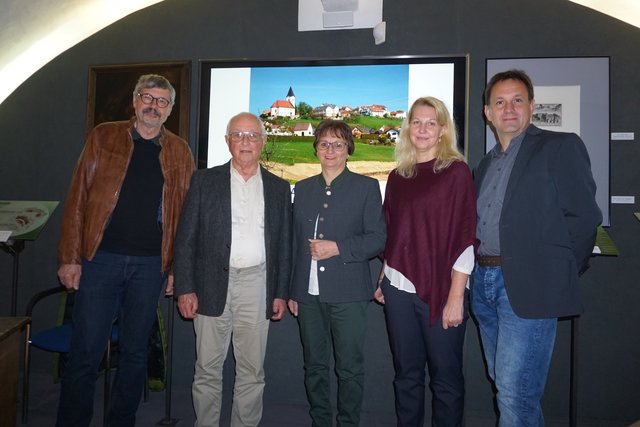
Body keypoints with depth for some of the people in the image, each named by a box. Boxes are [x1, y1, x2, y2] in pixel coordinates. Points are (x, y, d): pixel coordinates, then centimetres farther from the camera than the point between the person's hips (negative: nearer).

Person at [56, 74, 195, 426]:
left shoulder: (180, 152, 8)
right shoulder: (103, 137, 6)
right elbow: (78, 198, 2)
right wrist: (69, 258, -3)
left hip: (151, 265, 1)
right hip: (100, 258, -1)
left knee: (135, 351, 11)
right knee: (85, 351, 2)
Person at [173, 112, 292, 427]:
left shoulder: (279, 188, 9)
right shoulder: (204, 181, 4)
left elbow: (284, 245, 9)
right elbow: (186, 238, 1)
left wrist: (281, 293, 5)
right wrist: (185, 288, -5)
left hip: (257, 286, 1)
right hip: (212, 285, -1)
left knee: (252, 371, 8)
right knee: (207, 369, 8)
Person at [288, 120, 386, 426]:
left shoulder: (366, 187, 2)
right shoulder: (303, 188, 13)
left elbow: (377, 239, -3)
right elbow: (295, 242, 14)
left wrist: (337, 248, -16)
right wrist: (291, 291, 12)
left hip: (347, 293, -4)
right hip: (308, 293, 4)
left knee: (350, 368, 3)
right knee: (314, 366, 13)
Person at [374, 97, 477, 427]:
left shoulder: (456, 171, -4)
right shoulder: (397, 177, 10)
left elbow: (465, 237, -8)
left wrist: (456, 298, -12)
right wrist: (382, 282, 11)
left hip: (440, 290, -4)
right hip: (398, 288, 4)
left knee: (445, 377, 7)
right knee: (406, 373, 14)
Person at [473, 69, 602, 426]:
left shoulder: (561, 147, -3)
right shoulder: (486, 164, 18)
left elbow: (585, 216, -7)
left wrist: (559, 274, -5)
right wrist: (481, 270, 7)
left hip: (528, 286, -7)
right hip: (485, 283, 7)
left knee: (515, 394, -8)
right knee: (505, 386, 17)